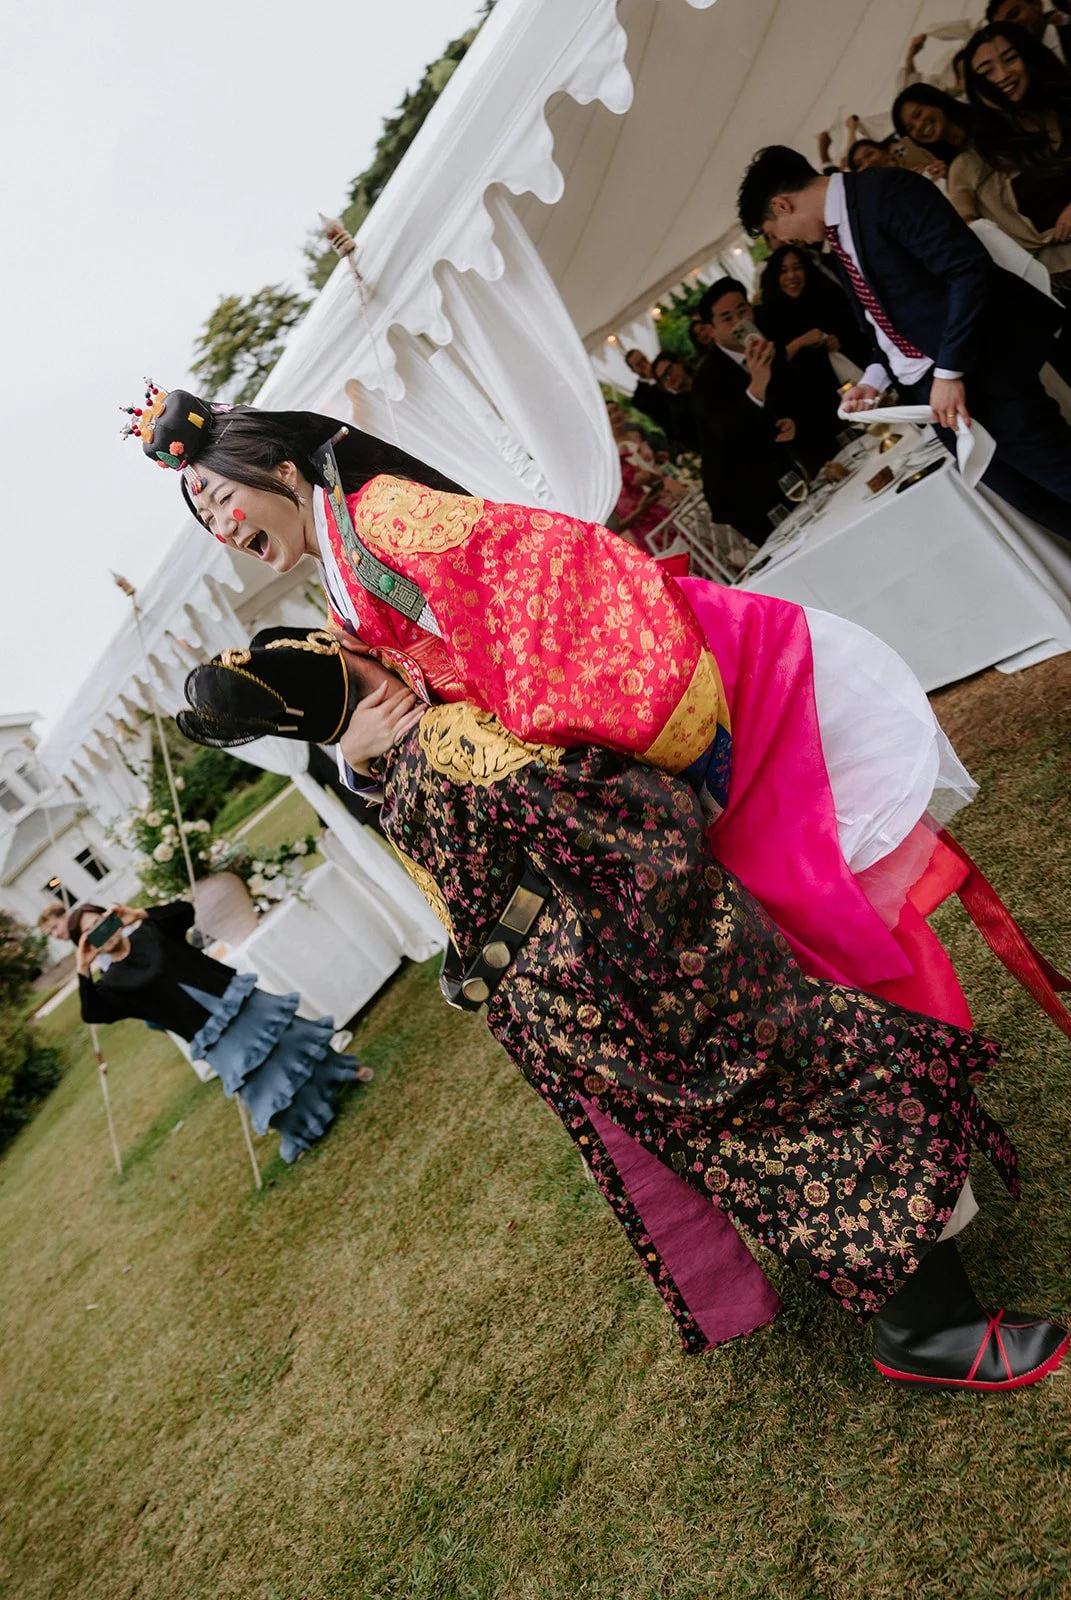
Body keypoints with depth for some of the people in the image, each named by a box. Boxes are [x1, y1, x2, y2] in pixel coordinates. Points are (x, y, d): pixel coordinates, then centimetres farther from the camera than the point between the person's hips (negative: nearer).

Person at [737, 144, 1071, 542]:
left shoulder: (885, 191, -12)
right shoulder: (838, 231, 15)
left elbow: (969, 268, -20)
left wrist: (950, 371, -22)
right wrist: (874, 378, 7)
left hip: (979, 370, -8)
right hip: (928, 388, 8)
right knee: (1037, 502, 9)